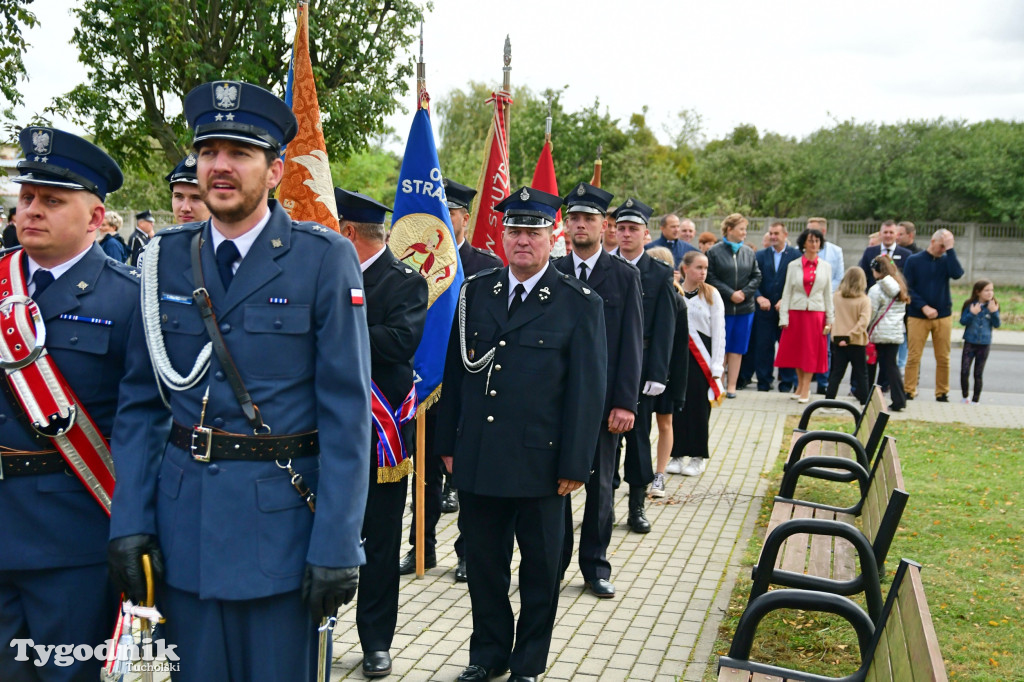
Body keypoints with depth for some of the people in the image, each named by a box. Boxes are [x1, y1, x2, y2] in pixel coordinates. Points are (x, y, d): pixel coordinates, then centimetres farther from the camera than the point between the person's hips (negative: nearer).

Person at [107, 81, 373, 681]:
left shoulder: (324, 259, -7)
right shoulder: (165, 260, 5)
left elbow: (347, 413, -10)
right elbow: (141, 402, 8)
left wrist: (337, 547, -13)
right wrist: (130, 521, 0)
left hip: (282, 520, -3)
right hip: (184, 523, 4)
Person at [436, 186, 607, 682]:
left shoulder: (580, 304, -4)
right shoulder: (475, 292, 6)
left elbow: (587, 391, -6)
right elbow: (455, 371, 9)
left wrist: (574, 464, -8)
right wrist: (449, 443, 7)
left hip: (539, 464, -3)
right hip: (477, 460, 3)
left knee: (540, 568, 12)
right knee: (483, 562, 15)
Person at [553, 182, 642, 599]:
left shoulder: (625, 275, 1)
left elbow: (632, 344, -2)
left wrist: (625, 402, -9)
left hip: (603, 399, -1)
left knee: (600, 485, 9)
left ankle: (595, 565, 23)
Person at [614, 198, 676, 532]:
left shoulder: (661, 274, 1)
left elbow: (664, 328, -2)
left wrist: (657, 374, -9)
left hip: (639, 370, -1)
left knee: (638, 436, 7)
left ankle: (637, 507, 17)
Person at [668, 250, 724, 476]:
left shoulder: (712, 295, 1)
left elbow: (718, 331, -1)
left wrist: (716, 367, -7)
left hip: (702, 357, -1)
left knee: (699, 406, 2)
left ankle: (697, 457, 13)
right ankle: (677, 454, 15)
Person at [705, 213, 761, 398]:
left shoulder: (748, 252, 8)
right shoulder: (714, 252, -3)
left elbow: (757, 276, 8)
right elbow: (711, 278, -7)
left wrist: (744, 292, -8)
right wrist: (730, 294, -13)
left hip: (745, 307, 3)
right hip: (722, 307, -3)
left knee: (737, 349, 6)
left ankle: (732, 386, 12)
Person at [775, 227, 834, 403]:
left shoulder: (825, 267, 6)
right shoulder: (793, 265, 3)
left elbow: (828, 294, 8)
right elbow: (787, 292, 3)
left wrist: (830, 319, 4)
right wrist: (784, 317, -4)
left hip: (816, 312, 0)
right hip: (796, 311, 0)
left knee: (812, 350, 1)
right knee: (796, 349, 6)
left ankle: (805, 389, 8)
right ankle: (800, 385, 21)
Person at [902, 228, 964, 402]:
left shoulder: (946, 261, 8)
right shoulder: (914, 261, 3)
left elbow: (957, 274, -13)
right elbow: (907, 288, -2)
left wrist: (950, 249, -11)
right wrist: (924, 307, -11)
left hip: (943, 316, 2)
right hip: (917, 316, -2)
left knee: (943, 358, 4)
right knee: (913, 357, -4)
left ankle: (942, 393, 13)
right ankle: (908, 392, 4)